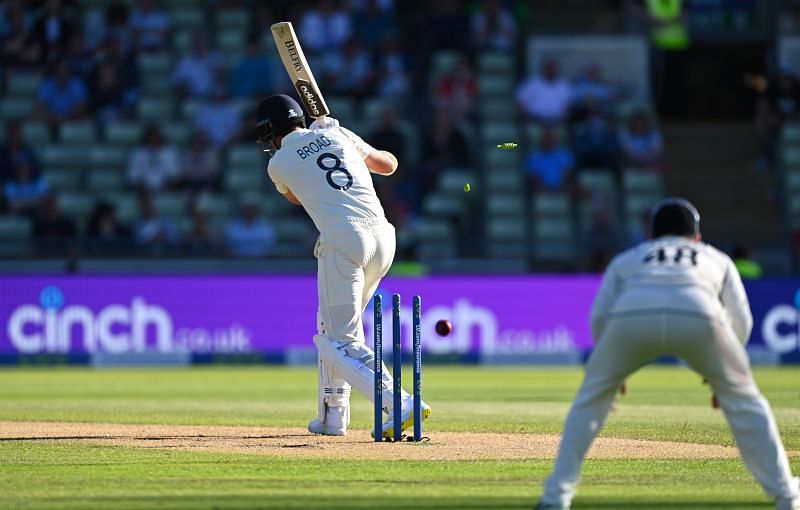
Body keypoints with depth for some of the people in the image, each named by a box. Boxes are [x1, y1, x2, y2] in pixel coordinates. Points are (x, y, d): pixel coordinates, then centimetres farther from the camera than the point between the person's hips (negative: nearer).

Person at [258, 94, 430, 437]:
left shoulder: (278, 164, 10)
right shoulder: (338, 134, 19)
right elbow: (389, 164, 31)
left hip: (343, 242, -6)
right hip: (383, 237, 6)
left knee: (342, 342, -5)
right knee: (333, 324, 23)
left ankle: (400, 405, -24)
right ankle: (332, 415, 23)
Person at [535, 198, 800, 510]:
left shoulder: (628, 258, 39)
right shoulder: (716, 258, 40)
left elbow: (599, 318, 25)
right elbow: (741, 322, 28)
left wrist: (612, 371, 39)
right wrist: (722, 370, 42)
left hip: (632, 313, 0)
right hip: (699, 315, 0)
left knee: (592, 395, 23)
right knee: (742, 398, 22)